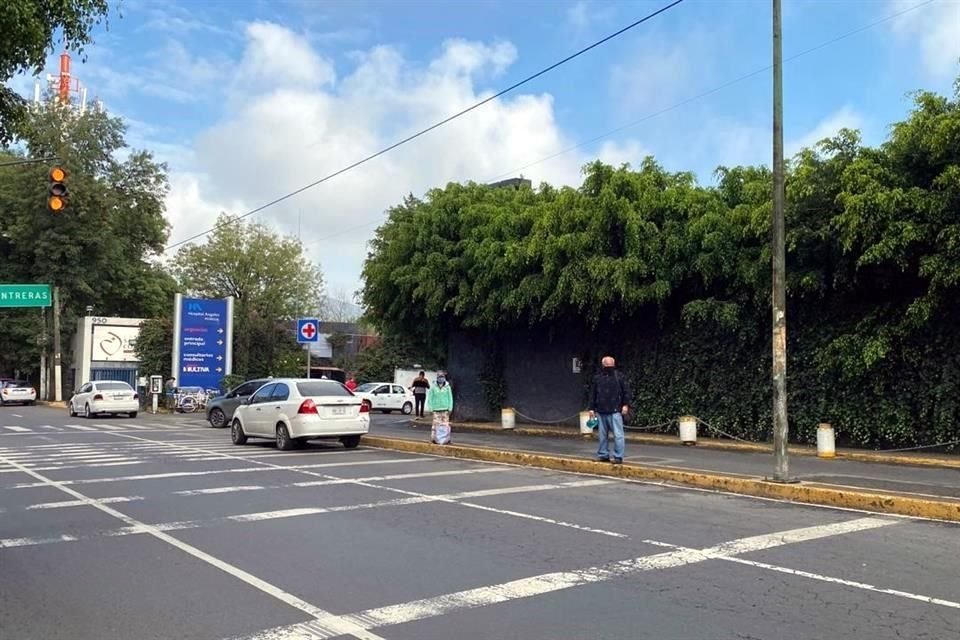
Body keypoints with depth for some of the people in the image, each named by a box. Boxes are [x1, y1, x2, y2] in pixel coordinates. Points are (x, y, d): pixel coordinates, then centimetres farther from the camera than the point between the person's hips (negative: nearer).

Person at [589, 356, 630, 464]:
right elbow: (593, 395, 15)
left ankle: (618, 457, -1)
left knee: (618, 435, -6)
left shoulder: (620, 377, 2)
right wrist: (592, 408, 12)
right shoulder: (597, 378, 12)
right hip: (601, 412, 4)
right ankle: (603, 455, 19)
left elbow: (626, 392, 0)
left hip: (615, 411, -4)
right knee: (602, 435, 9)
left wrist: (625, 404, -10)